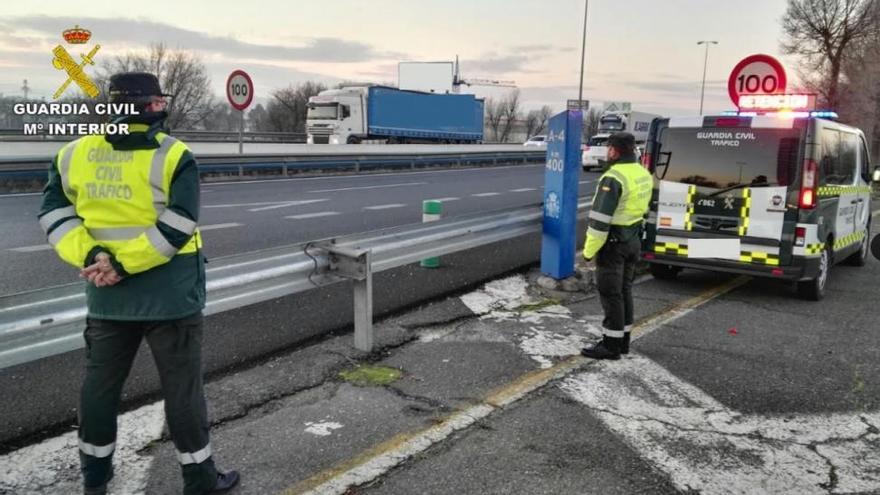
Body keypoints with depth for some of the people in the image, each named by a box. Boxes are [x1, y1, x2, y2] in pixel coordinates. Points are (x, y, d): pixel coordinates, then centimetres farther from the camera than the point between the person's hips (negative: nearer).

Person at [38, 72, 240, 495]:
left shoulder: (76, 154, 2)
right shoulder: (174, 158, -12)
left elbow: (55, 213, 1)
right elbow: (176, 228, -18)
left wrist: (88, 255, -6)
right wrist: (123, 264, -15)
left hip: (107, 296, 5)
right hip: (170, 296, -4)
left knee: (100, 384, 19)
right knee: (182, 388, 6)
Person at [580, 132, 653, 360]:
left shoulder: (613, 178, -21)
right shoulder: (643, 174, 7)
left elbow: (600, 218, -22)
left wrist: (589, 250, -16)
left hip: (613, 243, -9)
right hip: (633, 240, 9)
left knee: (610, 293, -1)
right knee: (624, 290, 16)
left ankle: (611, 345, 6)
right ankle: (622, 340, 25)